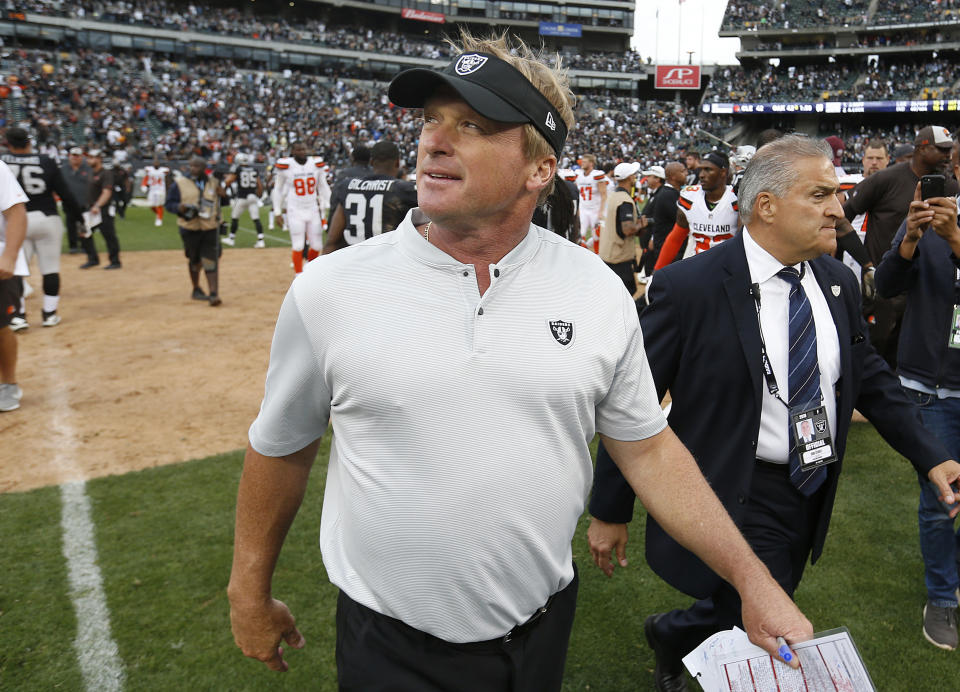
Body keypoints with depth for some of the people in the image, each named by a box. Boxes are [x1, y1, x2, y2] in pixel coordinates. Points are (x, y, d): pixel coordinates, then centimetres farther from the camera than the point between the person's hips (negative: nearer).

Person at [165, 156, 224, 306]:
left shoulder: (213, 181, 9)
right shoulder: (180, 183, 1)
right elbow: (169, 203, 1)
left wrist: (221, 193, -7)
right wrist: (181, 207, -19)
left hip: (210, 228, 1)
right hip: (190, 228, -1)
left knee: (211, 261, -7)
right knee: (194, 261, 10)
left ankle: (213, 294, -7)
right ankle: (196, 289, 29)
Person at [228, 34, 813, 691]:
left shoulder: (599, 291, -7)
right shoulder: (329, 291, -13)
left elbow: (648, 448, 0)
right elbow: (280, 449, -1)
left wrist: (751, 579, -3)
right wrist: (251, 593, 8)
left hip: (543, 627, 3)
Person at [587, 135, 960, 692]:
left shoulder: (838, 282, 0)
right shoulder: (689, 288, -20)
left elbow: (870, 378, 12)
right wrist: (609, 512, -10)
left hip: (814, 496, 7)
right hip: (735, 499, -7)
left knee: (741, 616, 24)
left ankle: (670, 634, 50)